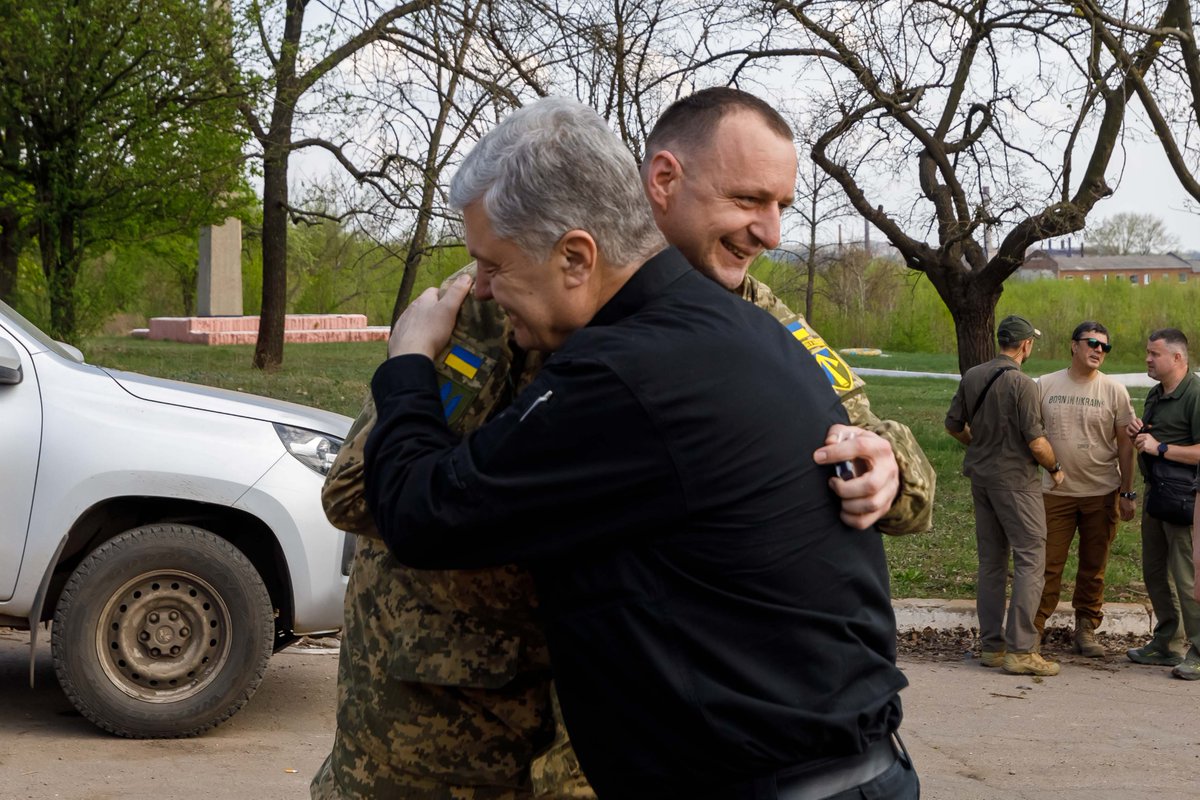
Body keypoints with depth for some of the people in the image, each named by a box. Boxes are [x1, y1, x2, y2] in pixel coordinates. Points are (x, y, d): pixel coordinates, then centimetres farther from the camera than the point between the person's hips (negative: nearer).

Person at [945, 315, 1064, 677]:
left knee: (991, 560, 13)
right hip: (1015, 479, -7)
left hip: (980, 476, 7)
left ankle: (991, 644, 17)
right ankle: (1020, 649, -7)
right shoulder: (1021, 383, -16)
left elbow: (953, 425, 12)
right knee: (1030, 559, -3)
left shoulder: (972, 376, 4)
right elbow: (1037, 443, -17)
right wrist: (1055, 468, 1)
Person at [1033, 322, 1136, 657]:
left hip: (1101, 493, 0)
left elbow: (1125, 444, 3)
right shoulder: (1045, 386, 2)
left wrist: (1128, 493, 0)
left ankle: (1086, 629, 19)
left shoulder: (1114, 391, 1)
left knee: (1093, 567, 8)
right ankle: (1033, 629, 3)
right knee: (1047, 565, -2)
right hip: (1055, 491, 0)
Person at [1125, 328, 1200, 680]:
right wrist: (1137, 433, 7)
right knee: (1154, 571, 14)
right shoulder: (1155, 394, 16)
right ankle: (1167, 644, 24)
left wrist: (1159, 447, -19)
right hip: (1155, 492, 10)